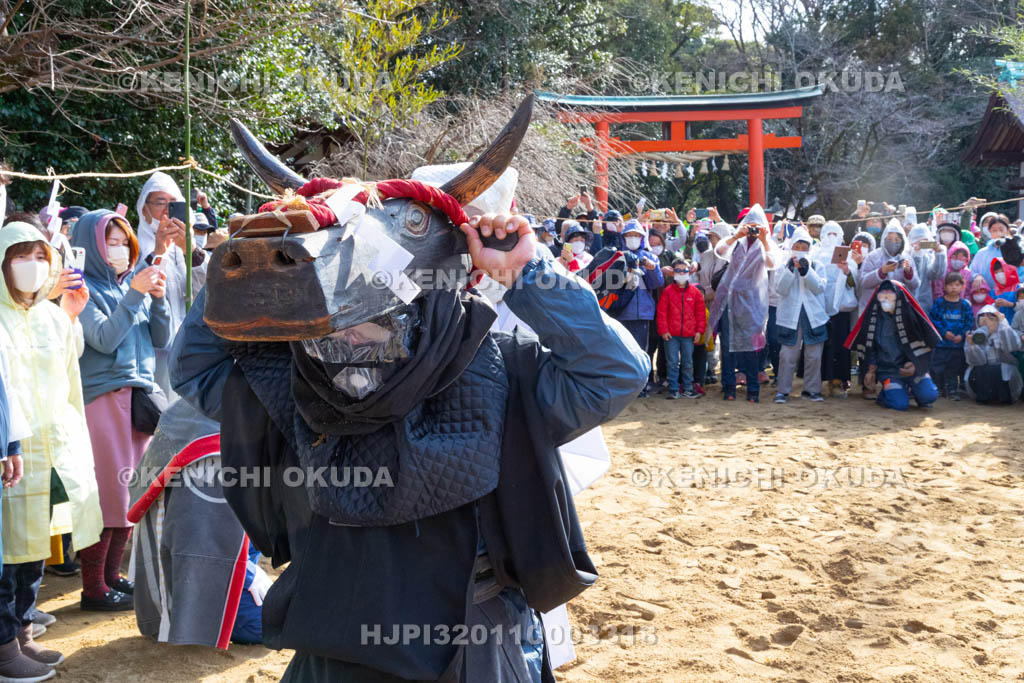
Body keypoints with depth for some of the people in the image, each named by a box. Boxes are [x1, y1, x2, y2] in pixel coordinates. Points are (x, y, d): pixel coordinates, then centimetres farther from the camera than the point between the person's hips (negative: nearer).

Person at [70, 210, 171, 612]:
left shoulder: (133, 283, 15)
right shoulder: (85, 289, -2)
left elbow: (161, 340, 10)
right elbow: (104, 339, -15)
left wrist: (158, 299, -5)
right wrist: (134, 294, -18)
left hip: (141, 394, 6)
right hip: (104, 395, -6)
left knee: (133, 492, 8)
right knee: (107, 490, -6)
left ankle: (112, 574, 20)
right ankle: (94, 588, 3)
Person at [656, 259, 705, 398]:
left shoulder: (695, 292, 5)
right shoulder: (667, 291, -1)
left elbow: (700, 312, 8)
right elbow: (662, 312, -2)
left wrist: (699, 330, 2)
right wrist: (663, 330, -7)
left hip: (688, 335, 2)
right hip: (671, 335, -2)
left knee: (688, 363, 9)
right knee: (672, 362, 0)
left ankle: (687, 389, 18)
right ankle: (673, 389, 7)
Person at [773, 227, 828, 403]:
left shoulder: (817, 266, 8)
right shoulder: (783, 266, 6)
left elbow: (819, 287, -6)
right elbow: (781, 288, -8)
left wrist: (806, 270, -17)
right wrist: (791, 269, -18)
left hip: (814, 316, 2)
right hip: (790, 316, -1)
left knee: (814, 356, 6)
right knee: (788, 355, -3)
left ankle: (812, 389, 16)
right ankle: (783, 390, 4)